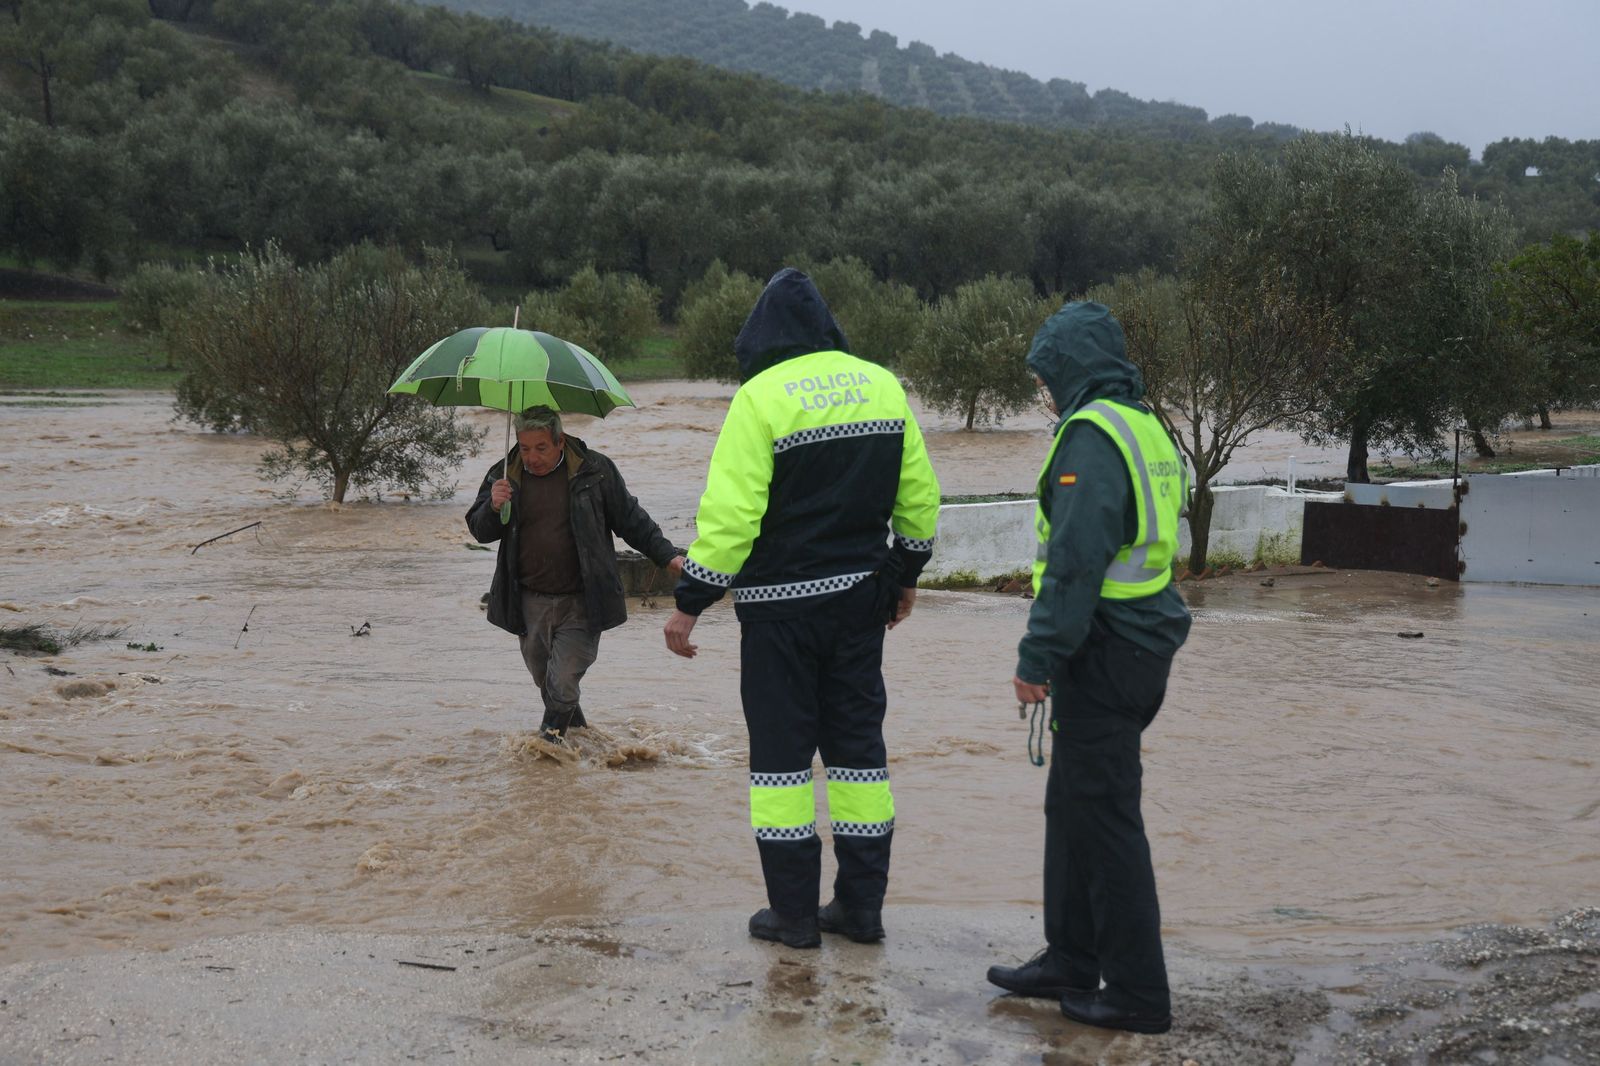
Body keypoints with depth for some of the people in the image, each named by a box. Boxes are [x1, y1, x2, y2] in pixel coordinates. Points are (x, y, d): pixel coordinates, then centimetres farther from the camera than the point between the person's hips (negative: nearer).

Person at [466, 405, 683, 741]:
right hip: (529, 603, 4)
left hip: (580, 603, -3)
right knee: (546, 685, 14)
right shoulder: (505, 475, 4)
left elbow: (631, 520, 6)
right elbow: (479, 531, 6)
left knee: (563, 687, -11)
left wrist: (668, 556, 0)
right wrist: (493, 507, -15)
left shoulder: (594, 470, -2)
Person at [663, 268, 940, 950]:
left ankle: (793, 912, 7)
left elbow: (729, 514, -17)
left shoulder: (761, 398, -12)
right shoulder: (882, 386, 5)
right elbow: (919, 496, 10)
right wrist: (905, 576, 22)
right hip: (861, 598, 5)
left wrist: (689, 603, -10)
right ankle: (862, 905, 16)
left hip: (780, 604, -5)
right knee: (857, 741, 12)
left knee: (781, 750, 4)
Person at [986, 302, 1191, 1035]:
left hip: (1104, 655, -10)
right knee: (1072, 807, 18)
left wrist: (1038, 657, -19)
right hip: (1139, 644, 10)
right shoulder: (1145, 427, 15)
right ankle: (1071, 961, 28)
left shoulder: (1093, 435, -16)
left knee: (1103, 817, -3)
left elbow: (1077, 559, -24)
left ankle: (1138, 993, 4)